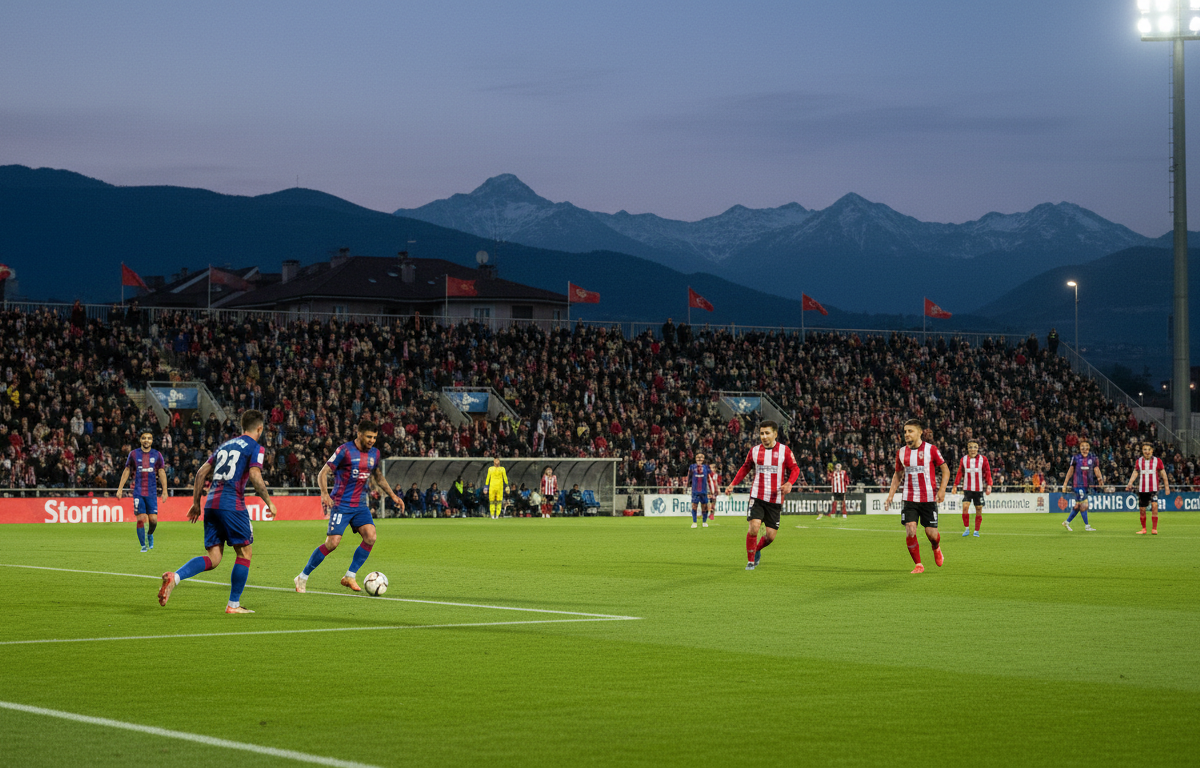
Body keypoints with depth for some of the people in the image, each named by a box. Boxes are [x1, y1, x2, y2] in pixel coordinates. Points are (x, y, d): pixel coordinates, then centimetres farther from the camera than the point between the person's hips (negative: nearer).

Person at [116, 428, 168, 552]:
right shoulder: (134, 454, 6)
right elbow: (126, 471, 11)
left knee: (153, 519, -5)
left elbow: (162, 472, 9)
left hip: (152, 492, 1)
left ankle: (150, 534, 27)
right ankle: (144, 545, 0)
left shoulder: (157, 455, 7)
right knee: (141, 518, -9)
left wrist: (164, 490, 3)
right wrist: (120, 488, 8)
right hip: (138, 492, -1)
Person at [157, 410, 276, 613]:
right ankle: (233, 604, 8)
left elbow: (202, 472, 20)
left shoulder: (225, 445, 23)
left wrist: (196, 503, 24)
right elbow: (254, 476, -13)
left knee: (213, 559, 5)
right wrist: (269, 502, -1)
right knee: (244, 553, 8)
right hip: (232, 504, -6)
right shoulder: (255, 448, 2)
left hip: (211, 503, 7)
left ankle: (175, 577, -19)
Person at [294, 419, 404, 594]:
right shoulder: (345, 450, -11)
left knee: (370, 536, -16)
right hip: (341, 505, -6)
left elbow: (379, 478, 26)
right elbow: (323, 473, -9)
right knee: (332, 543, -13)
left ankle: (350, 576, -4)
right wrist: (325, 494, -26)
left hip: (361, 505, 6)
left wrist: (393, 496, 17)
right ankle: (302, 577, 1)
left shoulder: (374, 453, 8)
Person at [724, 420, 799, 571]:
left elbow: (795, 469, 5)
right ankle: (750, 561, -1)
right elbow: (745, 468, 19)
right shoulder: (754, 451, 5)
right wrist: (732, 484, 12)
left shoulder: (784, 450, 0)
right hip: (757, 496, 0)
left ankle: (757, 550, 32)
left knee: (771, 535, -1)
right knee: (754, 527, -18)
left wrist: (789, 483, -14)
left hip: (775, 499, 0)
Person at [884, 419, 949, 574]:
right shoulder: (901, 452, 5)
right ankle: (918, 565, 1)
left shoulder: (931, 449, -5)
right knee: (910, 531, -13)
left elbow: (945, 470, 2)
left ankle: (936, 549, 35)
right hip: (909, 499, 2)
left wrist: (942, 490, -11)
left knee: (931, 533, -2)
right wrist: (890, 495, 9)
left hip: (929, 499, -2)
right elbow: (897, 475, 18)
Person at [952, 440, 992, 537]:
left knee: (979, 510, 1)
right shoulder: (963, 460, 6)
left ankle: (976, 531, 14)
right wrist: (955, 486, 7)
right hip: (967, 488, 0)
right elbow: (959, 473, 11)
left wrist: (989, 486, -7)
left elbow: (988, 473, 3)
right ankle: (966, 529, -1)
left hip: (979, 489, 0)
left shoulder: (983, 459, 2)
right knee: (965, 507, -14)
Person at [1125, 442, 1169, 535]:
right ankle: (1143, 528, 23)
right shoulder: (1139, 461, 7)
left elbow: (1163, 473, 7)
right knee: (1142, 509, 5)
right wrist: (1130, 483, -6)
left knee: (1154, 505, -21)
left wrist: (1166, 486, 5)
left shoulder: (1157, 461, 2)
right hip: (1142, 489, 3)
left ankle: (1154, 529, -17)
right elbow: (1135, 473, 8)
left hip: (1153, 489, -3)